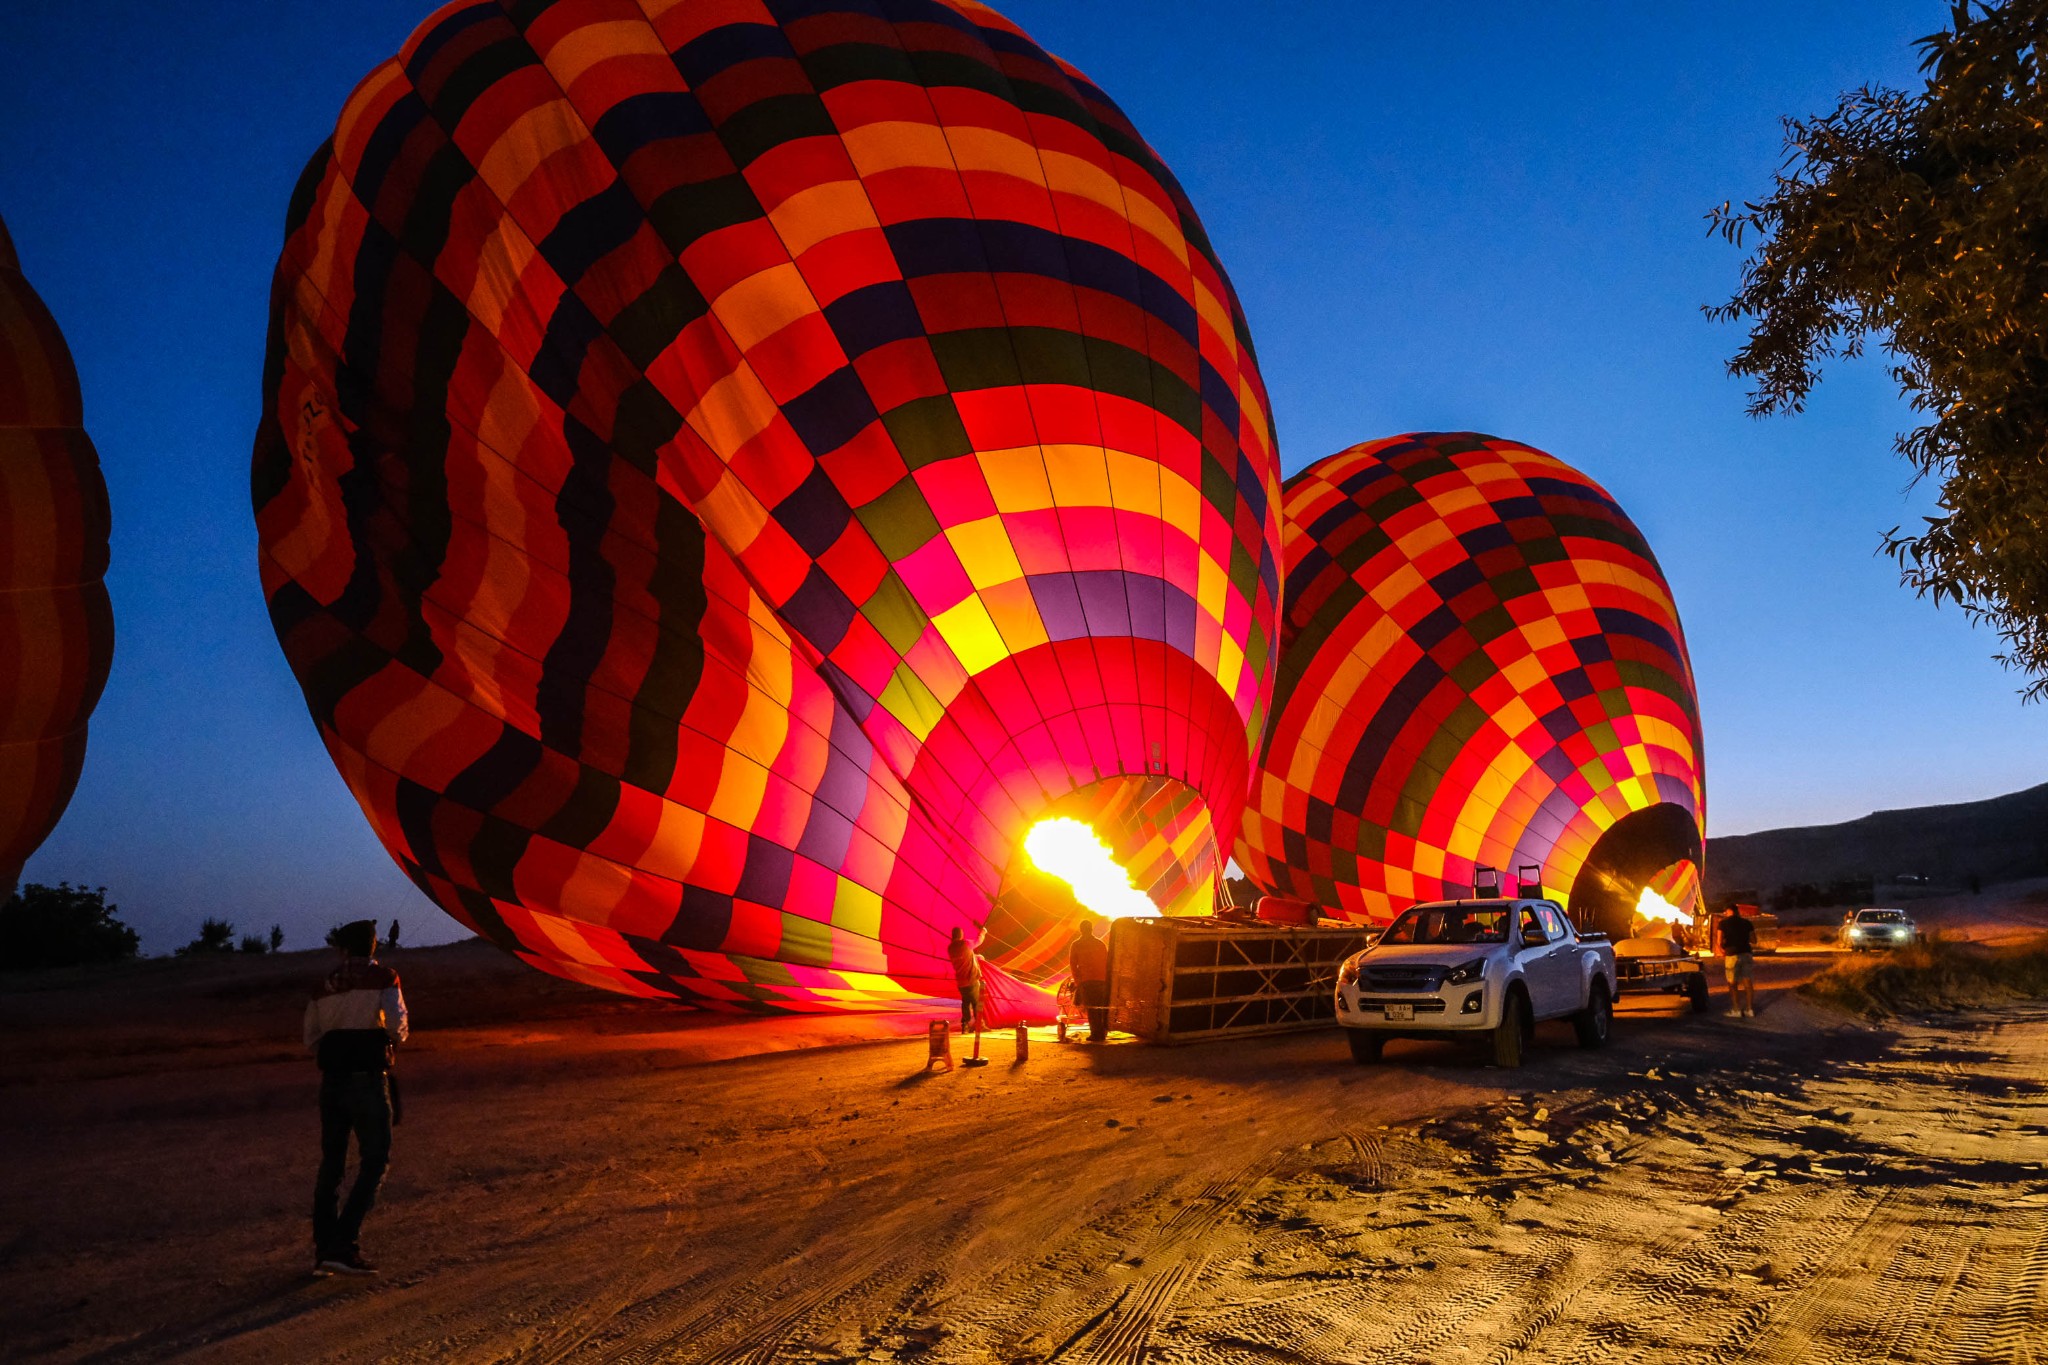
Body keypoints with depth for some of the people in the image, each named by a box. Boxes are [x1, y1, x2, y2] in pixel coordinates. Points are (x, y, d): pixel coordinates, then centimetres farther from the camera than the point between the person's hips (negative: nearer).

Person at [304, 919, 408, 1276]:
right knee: (375, 1159, 0)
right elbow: (397, 1025, -16)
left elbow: (311, 1041, 15)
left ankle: (323, 1250, 18)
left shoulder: (325, 985, 12)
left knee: (331, 1162, 14)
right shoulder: (383, 977, -3)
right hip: (368, 1078, -6)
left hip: (331, 1079, 6)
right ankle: (343, 1246, -9)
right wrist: (393, 1039, 6)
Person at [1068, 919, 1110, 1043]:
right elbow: (1107, 963, 12)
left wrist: (1077, 980, 8)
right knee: (1102, 1007, 12)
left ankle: (1096, 1033, -7)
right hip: (1102, 980, 3)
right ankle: (1103, 1032, 14)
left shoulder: (1076, 945, 4)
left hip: (1086, 980, -3)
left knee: (1091, 1008, -1)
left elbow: (1073, 964, 2)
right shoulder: (1101, 944, 13)